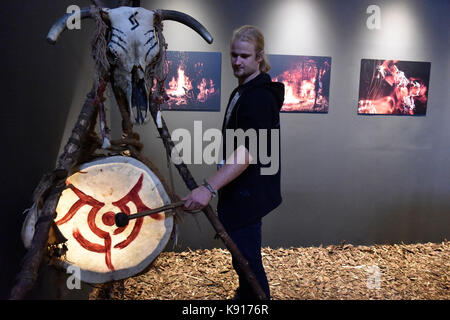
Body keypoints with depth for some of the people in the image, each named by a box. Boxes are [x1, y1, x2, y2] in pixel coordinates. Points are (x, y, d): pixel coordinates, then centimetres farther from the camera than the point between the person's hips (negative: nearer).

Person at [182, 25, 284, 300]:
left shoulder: (259, 96, -21)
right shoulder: (243, 90, 13)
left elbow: (248, 152, -33)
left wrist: (209, 187, -43)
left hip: (248, 192, -11)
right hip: (240, 191, 11)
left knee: (247, 259, -3)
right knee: (243, 256, 25)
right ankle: (245, 295, 47)